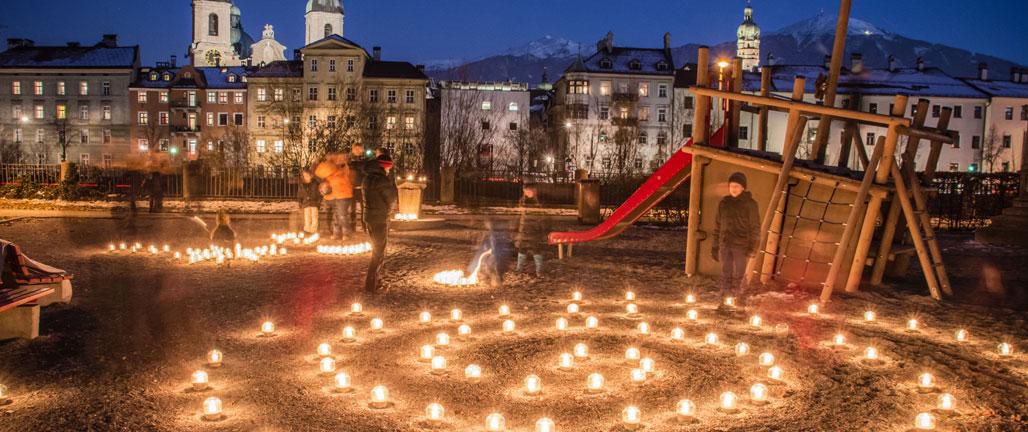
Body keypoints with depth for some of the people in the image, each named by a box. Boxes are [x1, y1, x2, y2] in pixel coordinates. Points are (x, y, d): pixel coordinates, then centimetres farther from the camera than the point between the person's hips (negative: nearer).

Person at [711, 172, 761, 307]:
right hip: (725, 245, 4)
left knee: (738, 275, -1)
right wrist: (715, 246, 12)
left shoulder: (749, 204, -2)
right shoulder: (724, 203, 10)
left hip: (741, 245, -4)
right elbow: (717, 226, 14)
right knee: (725, 274, 5)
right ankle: (724, 302, 10)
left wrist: (752, 247, -10)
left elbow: (755, 227, -2)